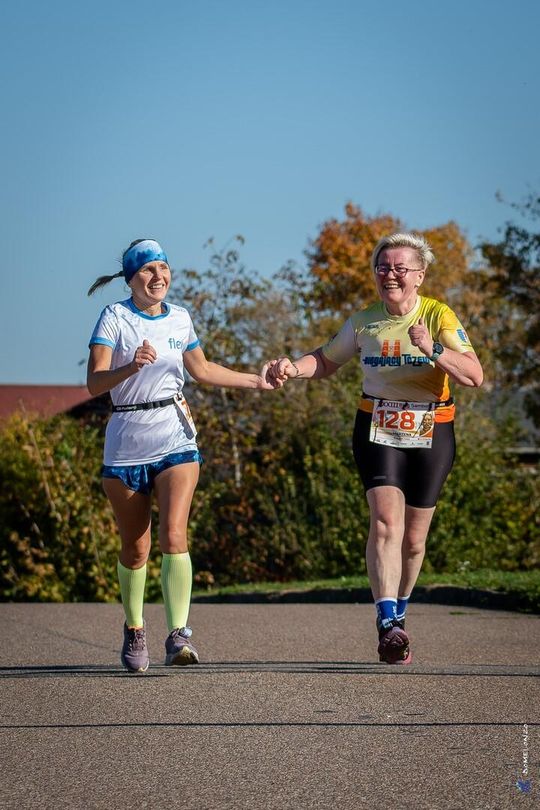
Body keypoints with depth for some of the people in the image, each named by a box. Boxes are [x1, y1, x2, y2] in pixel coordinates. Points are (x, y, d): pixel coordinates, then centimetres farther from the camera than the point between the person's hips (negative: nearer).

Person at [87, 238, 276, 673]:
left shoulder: (180, 318, 9)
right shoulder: (115, 317, -5)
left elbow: (201, 369, 26)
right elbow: (94, 383, -15)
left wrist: (256, 380, 25)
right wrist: (132, 366, -32)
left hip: (175, 440, 2)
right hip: (126, 443, -2)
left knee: (174, 536, -17)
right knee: (135, 548, 6)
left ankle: (179, 635, -22)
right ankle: (134, 631, 28)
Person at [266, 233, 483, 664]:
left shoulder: (440, 316, -6)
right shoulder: (364, 321, 2)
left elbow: (475, 376, -14)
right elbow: (327, 360, 16)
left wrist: (433, 351, -29)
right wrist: (292, 368, -4)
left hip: (431, 433, 0)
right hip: (378, 430, 0)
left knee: (414, 538, 8)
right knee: (386, 522, -20)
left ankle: (398, 616, 31)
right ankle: (388, 625, -28)